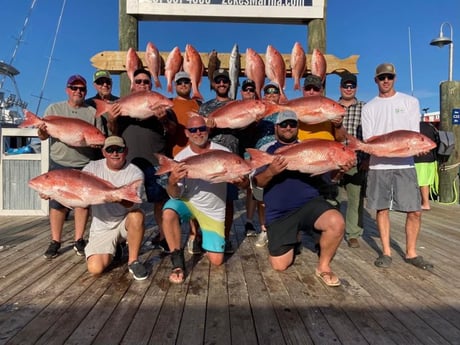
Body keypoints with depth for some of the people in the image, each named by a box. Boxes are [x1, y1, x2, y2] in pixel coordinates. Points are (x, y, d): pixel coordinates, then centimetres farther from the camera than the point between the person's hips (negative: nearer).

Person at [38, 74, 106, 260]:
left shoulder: (92, 112, 7)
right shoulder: (54, 109, 8)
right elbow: (43, 135, 6)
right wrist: (42, 131, -18)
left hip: (85, 165, 0)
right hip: (59, 164, 0)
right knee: (57, 202, 3)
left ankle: (79, 240, 17)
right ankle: (55, 241, 15)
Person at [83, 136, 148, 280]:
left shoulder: (135, 173, -12)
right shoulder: (93, 167, -3)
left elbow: (134, 204, -26)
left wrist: (120, 199, -48)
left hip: (125, 222, -2)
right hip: (101, 227, 2)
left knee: (137, 216, -37)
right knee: (95, 268, -17)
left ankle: (133, 262, -14)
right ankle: (114, 248, 20)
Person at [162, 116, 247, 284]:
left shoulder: (223, 153, -11)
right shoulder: (180, 158, -10)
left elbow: (243, 183, -9)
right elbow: (176, 195, -13)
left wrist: (241, 181, -34)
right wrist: (172, 182, -37)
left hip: (214, 210, 1)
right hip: (188, 202, 0)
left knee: (216, 261, 1)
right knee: (168, 213, -35)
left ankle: (201, 233, 32)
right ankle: (178, 262, -15)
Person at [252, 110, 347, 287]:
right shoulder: (267, 150, 6)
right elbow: (257, 182, -2)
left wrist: (340, 167, -12)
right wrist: (270, 172, -23)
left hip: (309, 203, 1)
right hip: (278, 214, 0)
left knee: (337, 222, -31)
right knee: (280, 265, 0)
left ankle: (323, 266, -4)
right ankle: (291, 243, 35)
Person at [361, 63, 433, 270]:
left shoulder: (410, 102, 8)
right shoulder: (369, 108, 9)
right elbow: (368, 140, 2)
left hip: (404, 165, 0)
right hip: (378, 166, 0)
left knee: (415, 211, 0)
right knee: (382, 209, 4)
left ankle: (411, 253, 16)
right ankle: (386, 252, 16)